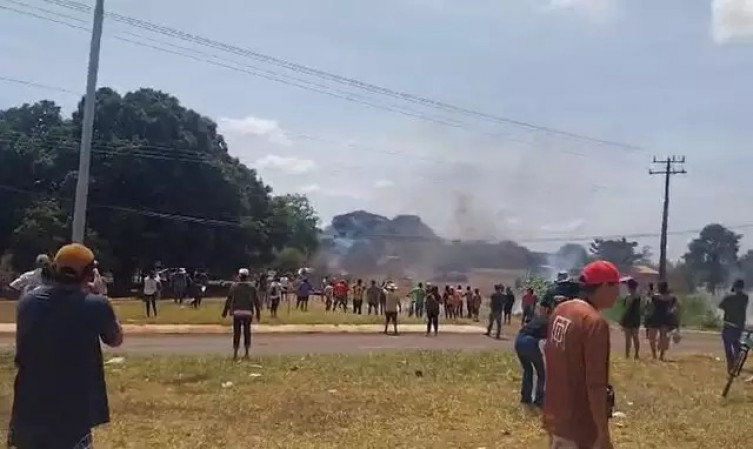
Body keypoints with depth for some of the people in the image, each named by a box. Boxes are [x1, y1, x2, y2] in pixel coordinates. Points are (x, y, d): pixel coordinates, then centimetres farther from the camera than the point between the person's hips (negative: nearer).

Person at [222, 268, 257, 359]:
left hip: (237, 312, -1)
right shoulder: (252, 286, 2)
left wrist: (225, 311, 4)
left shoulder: (234, 286, -1)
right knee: (247, 332, 10)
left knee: (236, 333, 4)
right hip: (248, 312, 1)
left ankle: (235, 353, -1)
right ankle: (247, 353, 12)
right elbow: (256, 301, 3)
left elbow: (229, 299, -4)